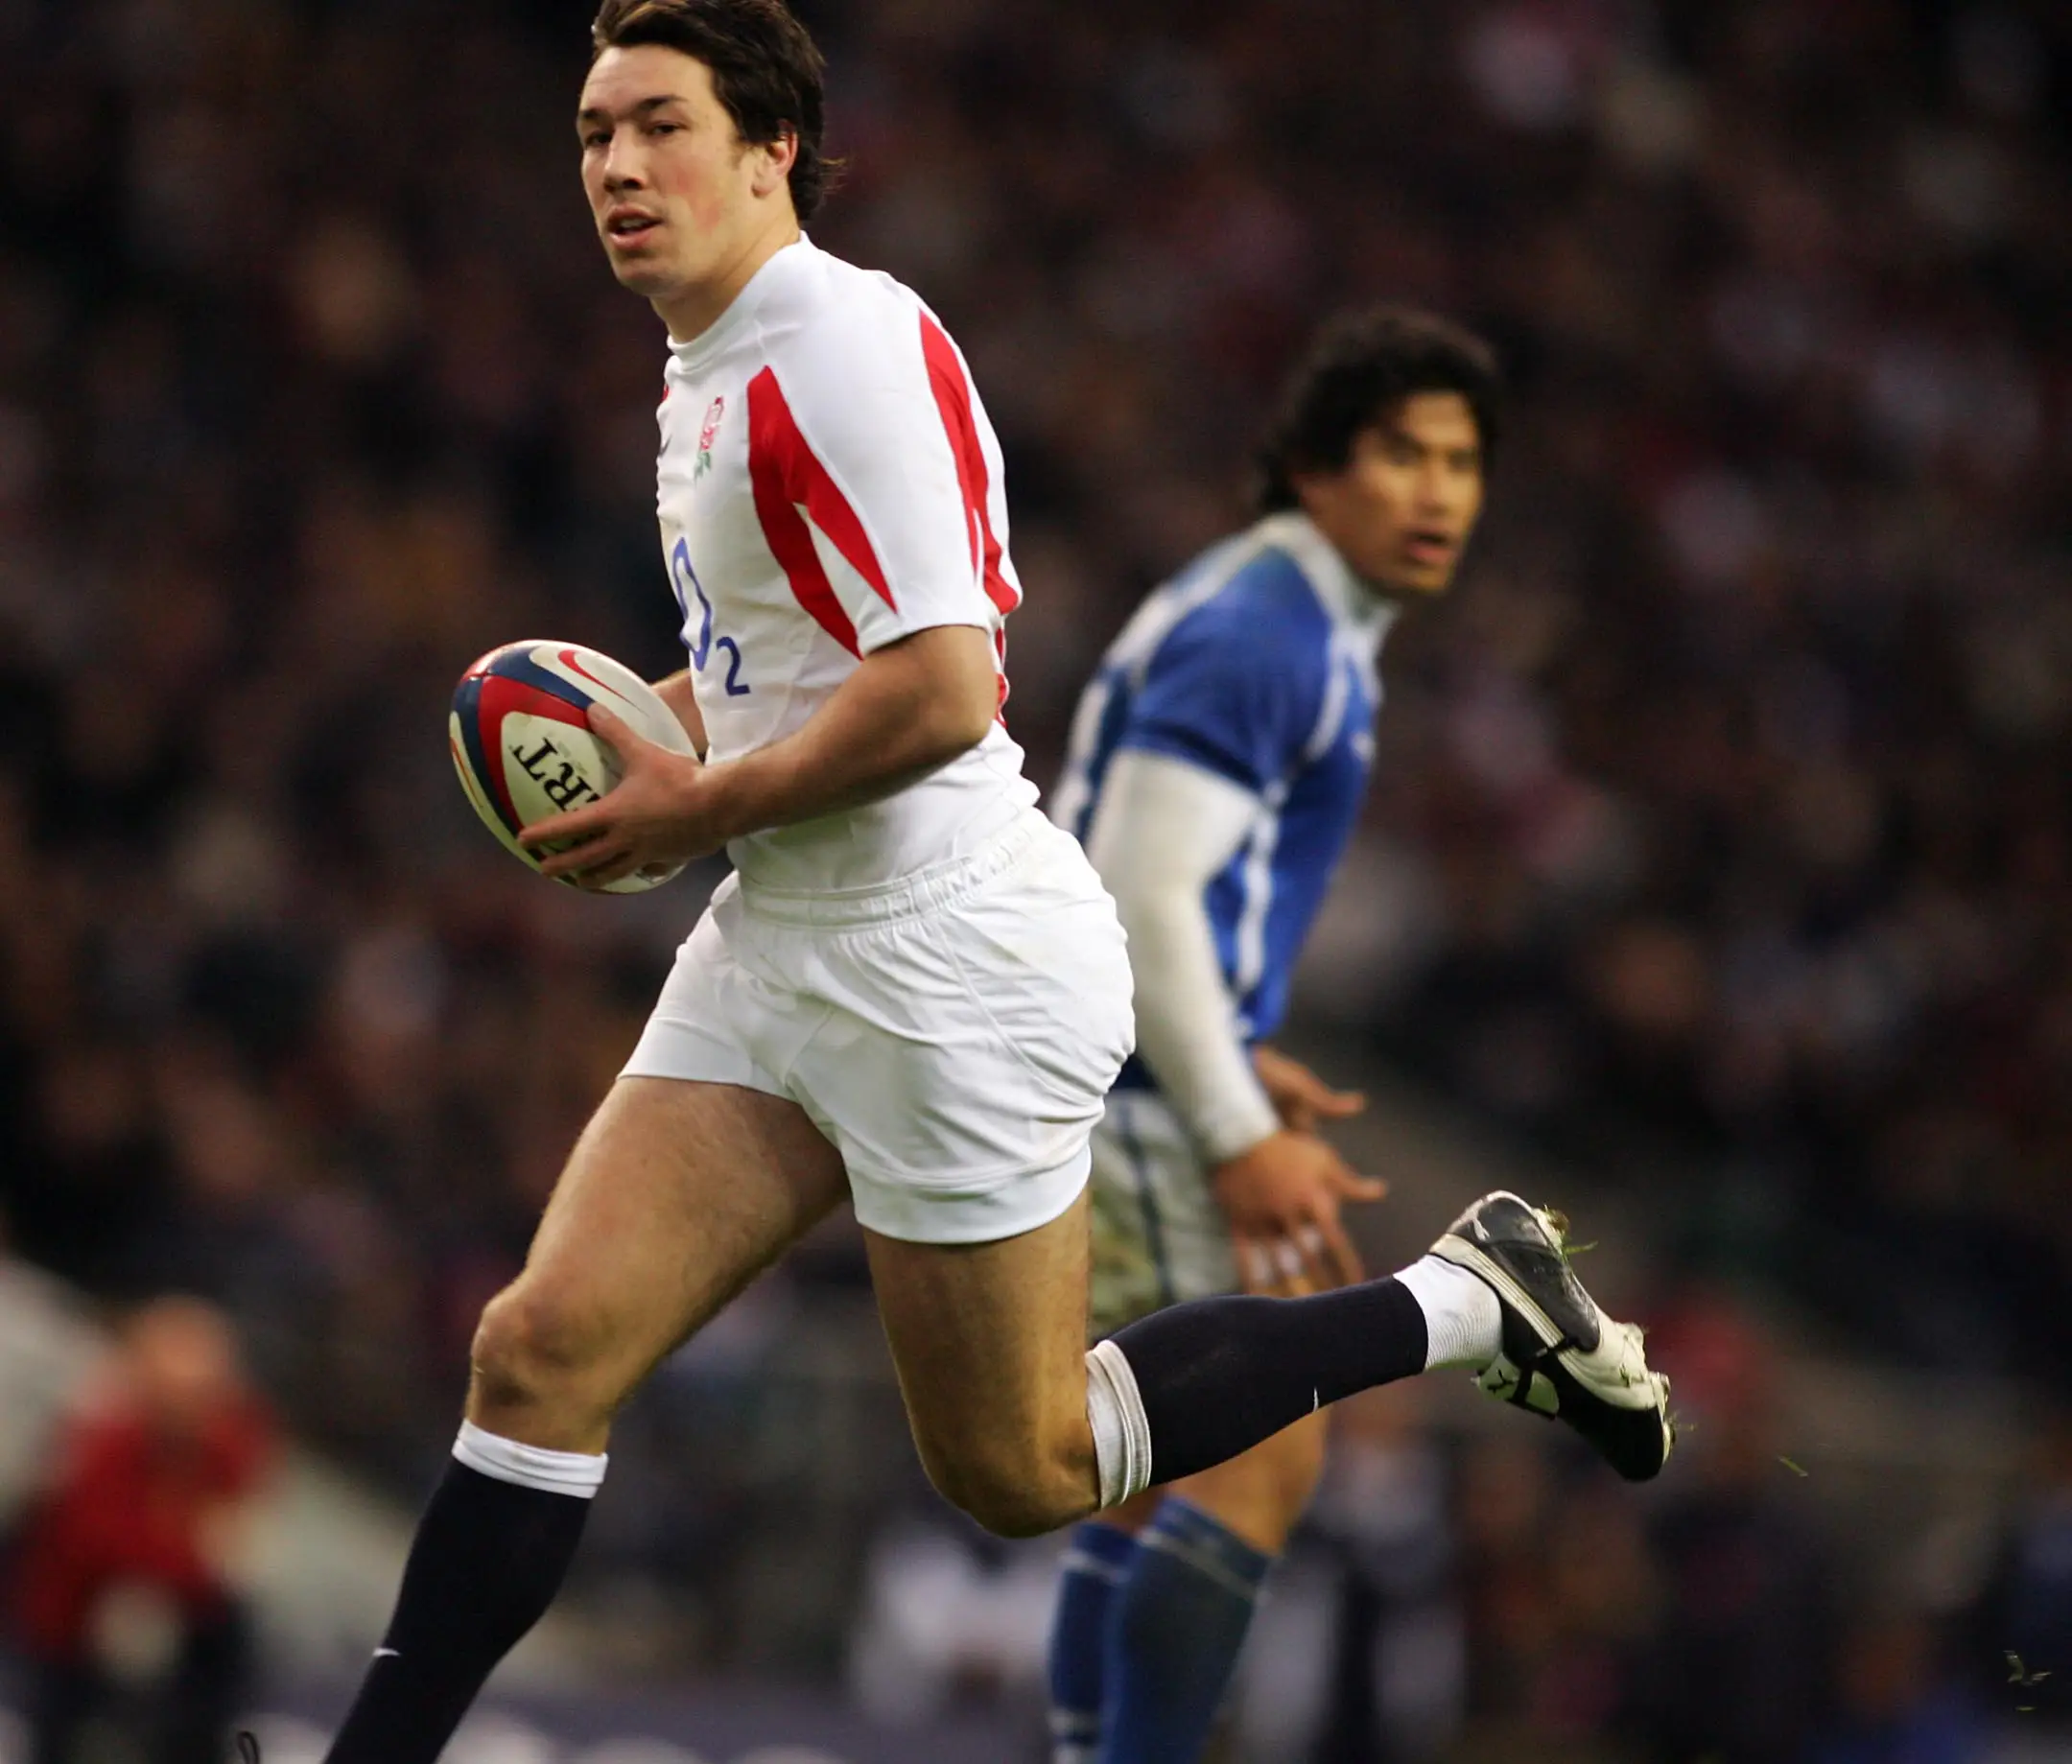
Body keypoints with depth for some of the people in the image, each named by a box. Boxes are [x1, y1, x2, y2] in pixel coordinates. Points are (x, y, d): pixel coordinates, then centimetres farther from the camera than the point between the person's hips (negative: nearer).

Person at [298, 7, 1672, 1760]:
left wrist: (698, 809, -15)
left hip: (946, 962, -9)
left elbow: (945, 689, -26)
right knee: (542, 1348, -4)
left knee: (1020, 1473, 3)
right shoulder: (711, 367, 13)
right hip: (780, 948, 9)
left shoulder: (847, 345, -18)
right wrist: (660, 732, 10)